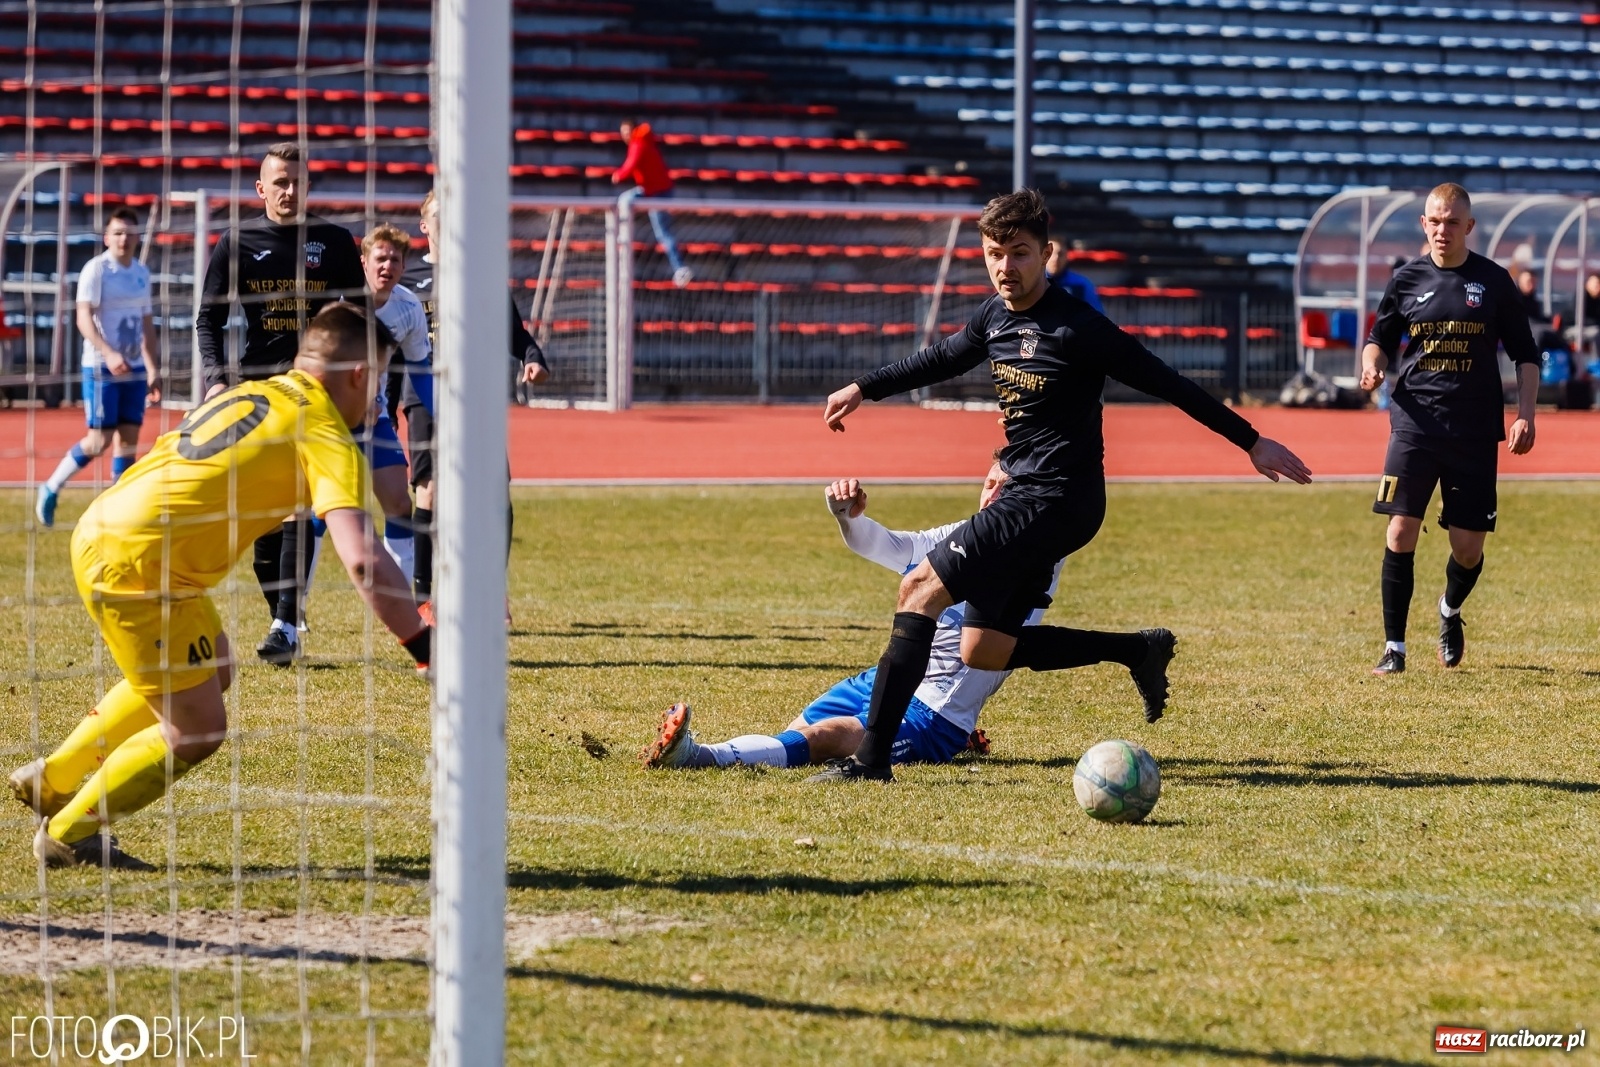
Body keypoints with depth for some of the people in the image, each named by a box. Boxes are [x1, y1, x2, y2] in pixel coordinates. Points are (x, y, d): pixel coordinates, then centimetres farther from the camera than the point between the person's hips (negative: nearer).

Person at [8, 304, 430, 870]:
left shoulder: (253, 393, 15)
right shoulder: (327, 438, -10)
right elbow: (362, 560, -21)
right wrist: (426, 648, -20)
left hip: (100, 531, 9)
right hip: (135, 563, -9)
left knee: (212, 668, 27)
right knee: (197, 729, 3)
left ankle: (52, 778, 33)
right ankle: (66, 835, 15)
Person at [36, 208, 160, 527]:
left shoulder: (142, 273, 12)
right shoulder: (96, 269, -8)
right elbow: (84, 318, -19)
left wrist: (153, 371, 18)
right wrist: (109, 353, -32)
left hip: (134, 369, 6)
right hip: (102, 368, -6)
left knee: (129, 438, 1)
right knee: (99, 441, -7)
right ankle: (51, 489, 11)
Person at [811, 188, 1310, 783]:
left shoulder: (1076, 328, -17)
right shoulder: (996, 315, 7)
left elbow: (1168, 384, -12)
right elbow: (943, 359, 29)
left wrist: (1251, 441, -10)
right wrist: (863, 389, 36)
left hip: (1056, 499, -9)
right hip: (1026, 494, 9)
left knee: (921, 590, -14)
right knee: (984, 652, 10)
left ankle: (871, 758, -16)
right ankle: (1138, 651, 21)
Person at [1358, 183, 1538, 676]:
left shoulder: (1494, 281, 2)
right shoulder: (1407, 279, 5)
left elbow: (1525, 354, 8)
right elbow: (1380, 337, 16)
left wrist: (1524, 414, -2)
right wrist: (1372, 366, -7)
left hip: (1474, 431, 0)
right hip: (1414, 425, 0)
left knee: (1469, 547, 1)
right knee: (1400, 530, -10)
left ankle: (1449, 612, 35)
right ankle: (1394, 647, -2)